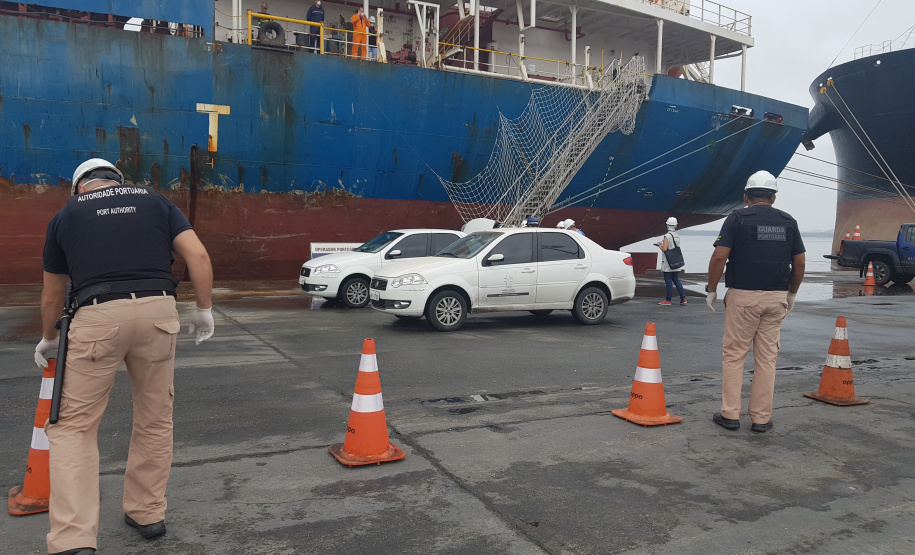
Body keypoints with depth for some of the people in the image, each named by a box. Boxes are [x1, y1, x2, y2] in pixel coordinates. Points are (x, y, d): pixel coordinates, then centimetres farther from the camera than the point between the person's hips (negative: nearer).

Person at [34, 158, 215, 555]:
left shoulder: (66, 214, 19)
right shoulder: (155, 200, 19)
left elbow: (52, 295, 26)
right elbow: (198, 256, 5)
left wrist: (48, 339, 42)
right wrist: (204, 309, 14)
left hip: (97, 317, -1)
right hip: (158, 311, 2)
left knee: (74, 425, 8)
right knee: (155, 419, 16)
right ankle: (148, 514, 29)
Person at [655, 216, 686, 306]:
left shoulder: (667, 236, -15)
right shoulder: (677, 236, 9)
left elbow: (664, 249, -20)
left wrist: (659, 245, 0)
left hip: (668, 263, -7)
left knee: (668, 281, -4)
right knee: (676, 280, 13)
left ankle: (668, 300, -1)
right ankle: (683, 298, 12)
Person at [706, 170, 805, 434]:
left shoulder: (737, 218, -5)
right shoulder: (788, 222, 8)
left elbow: (720, 256, -13)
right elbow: (799, 263, 8)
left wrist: (711, 289, -2)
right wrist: (791, 293, 21)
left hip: (743, 295, -3)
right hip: (776, 297, 4)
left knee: (733, 355, 6)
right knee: (767, 358, 9)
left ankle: (730, 414, 7)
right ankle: (761, 418, 13)